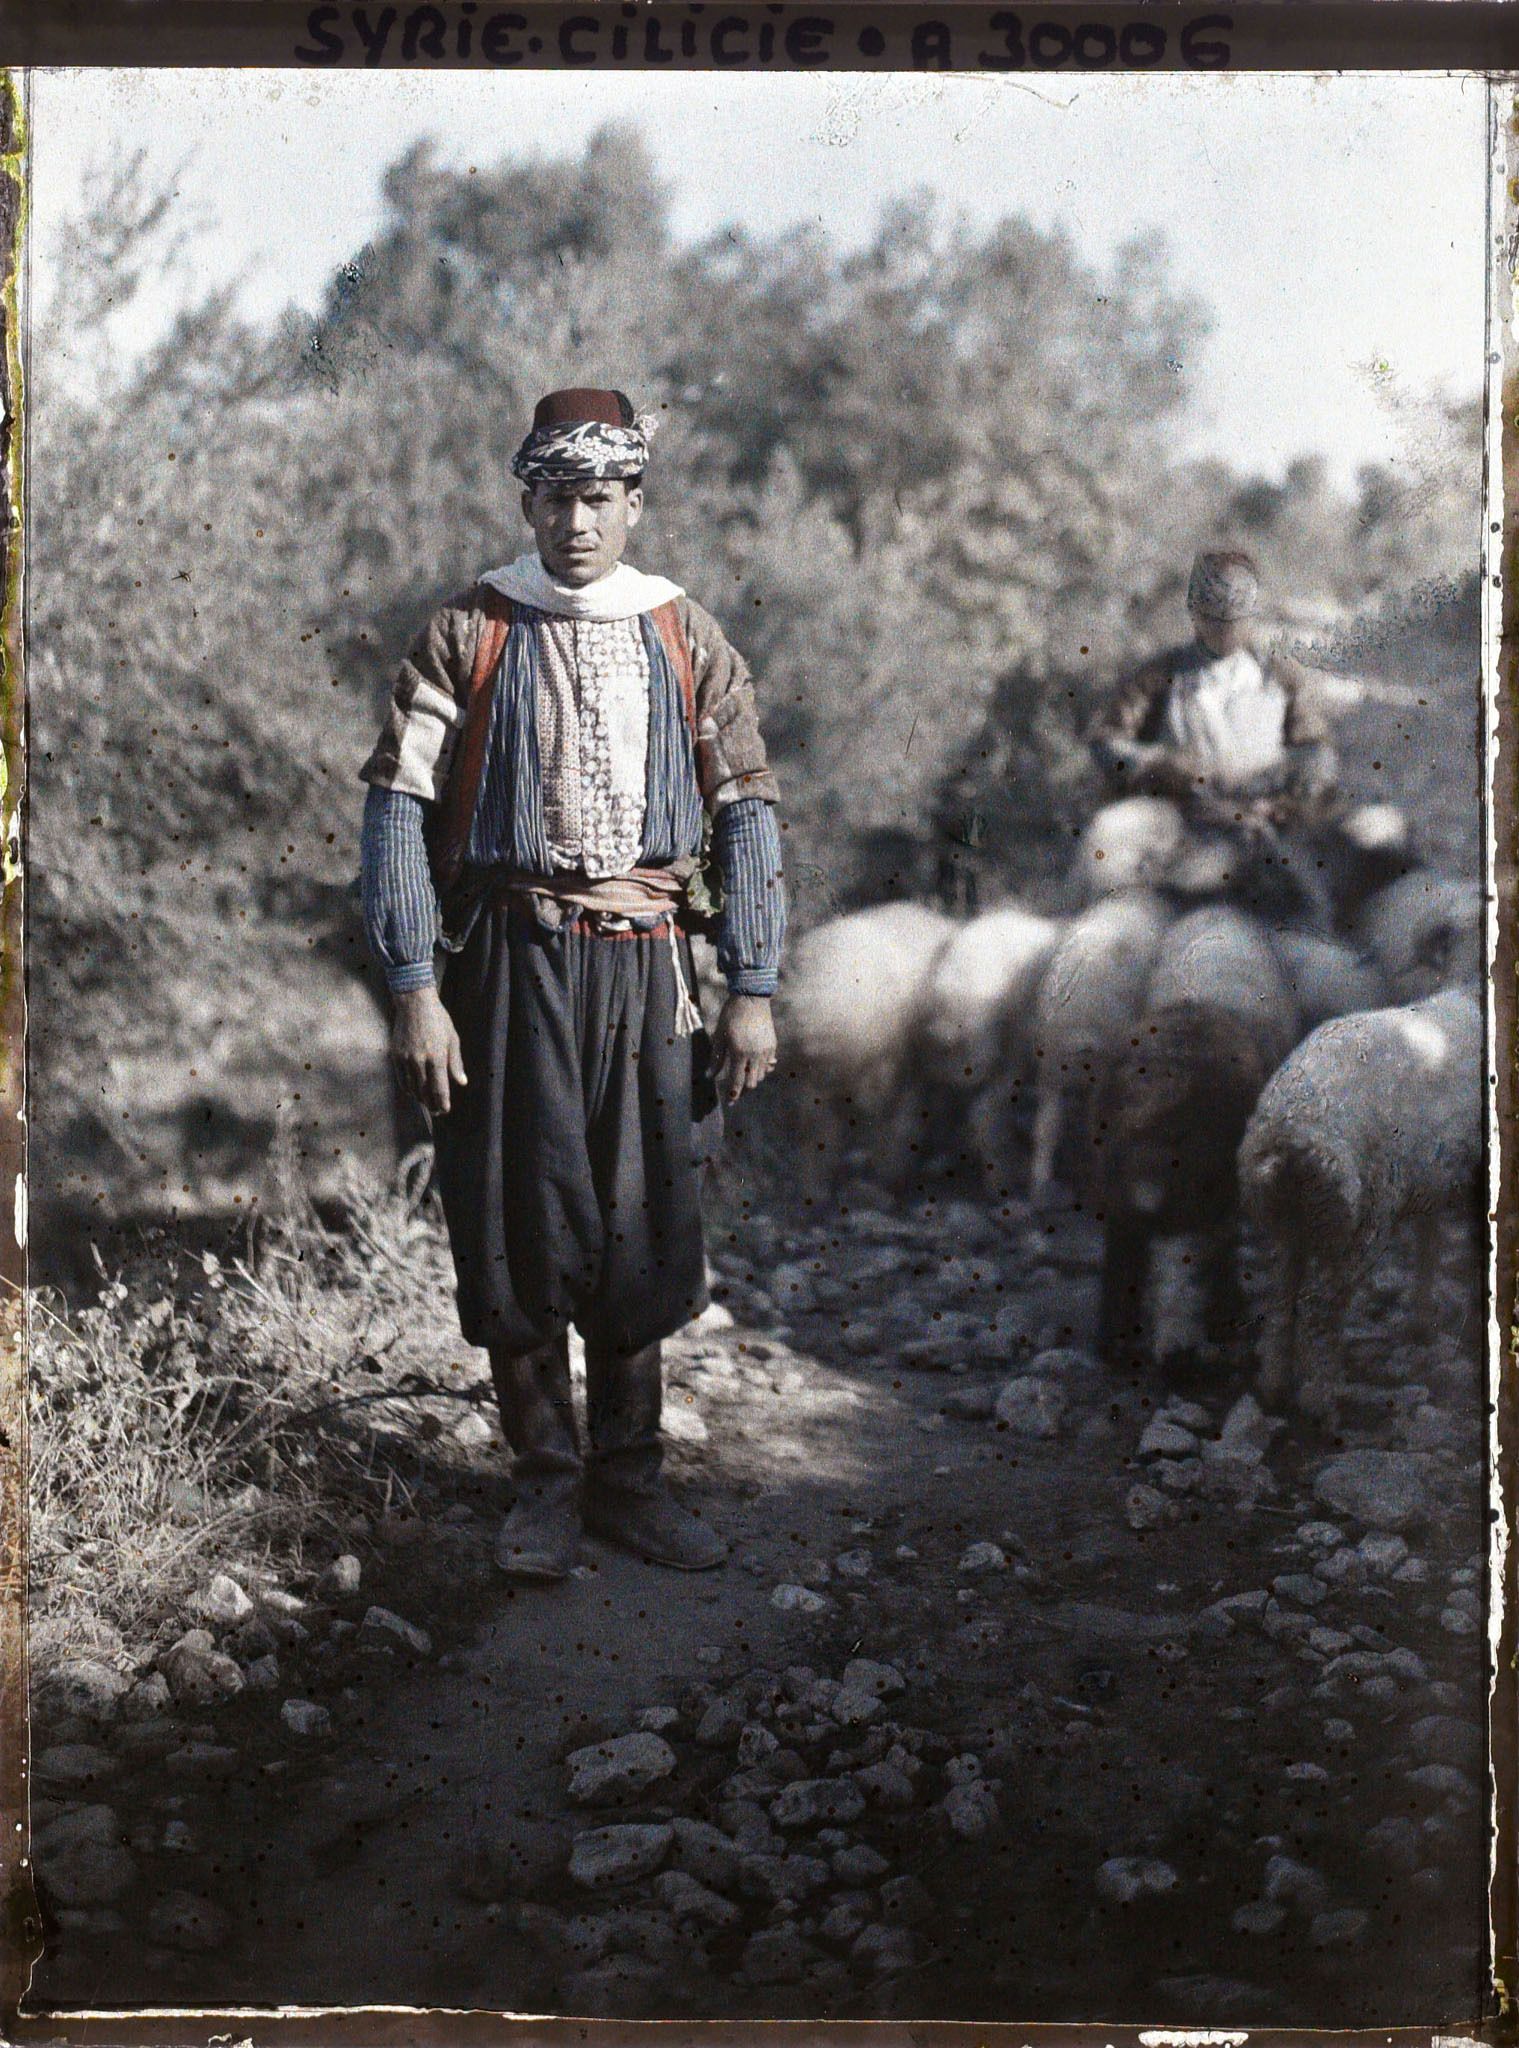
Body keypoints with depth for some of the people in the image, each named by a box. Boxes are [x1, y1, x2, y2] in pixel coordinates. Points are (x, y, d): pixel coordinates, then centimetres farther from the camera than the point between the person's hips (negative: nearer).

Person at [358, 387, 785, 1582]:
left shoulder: (686, 640, 8)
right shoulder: (469, 636, 3)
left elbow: (746, 815, 7)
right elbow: (399, 812, -2)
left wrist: (754, 990, 0)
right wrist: (415, 988, -10)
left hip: (647, 964, 2)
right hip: (512, 964, -2)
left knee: (645, 1229, 5)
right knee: (521, 1226, 1)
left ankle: (628, 1478, 20)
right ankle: (545, 1485, 16)